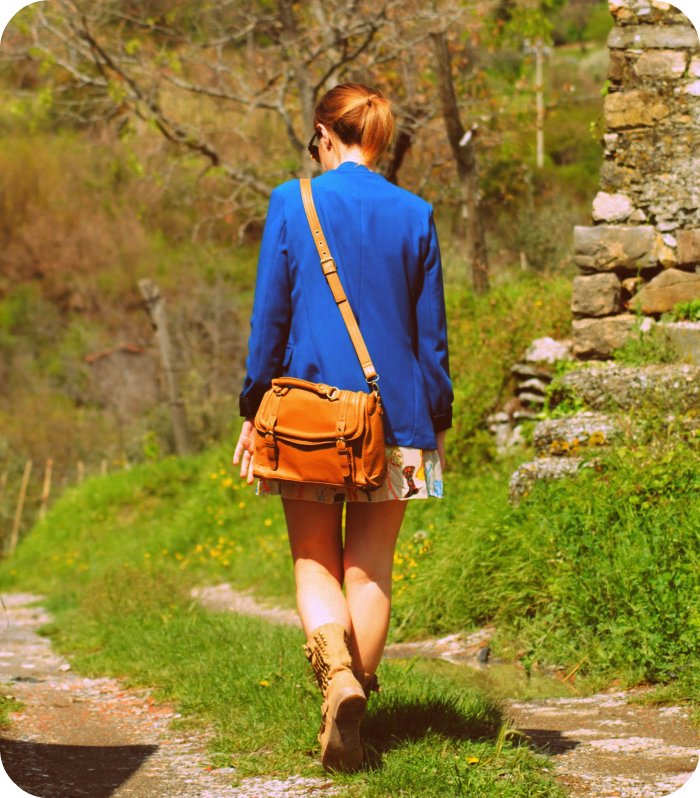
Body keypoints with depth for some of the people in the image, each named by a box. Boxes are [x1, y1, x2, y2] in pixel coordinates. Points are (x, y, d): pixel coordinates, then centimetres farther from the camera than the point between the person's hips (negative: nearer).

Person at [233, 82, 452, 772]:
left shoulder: (291, 204, -3)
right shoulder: (415, 215, 2)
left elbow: (268, 316, -3)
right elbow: (431, 331, 5)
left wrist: (252, 412, 4)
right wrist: (437, 422, 13)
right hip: (395, 416, 2)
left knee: (315, 562, 8)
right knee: (371, 568, 8)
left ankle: (336, 670, -20)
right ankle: (354, 713, 7)